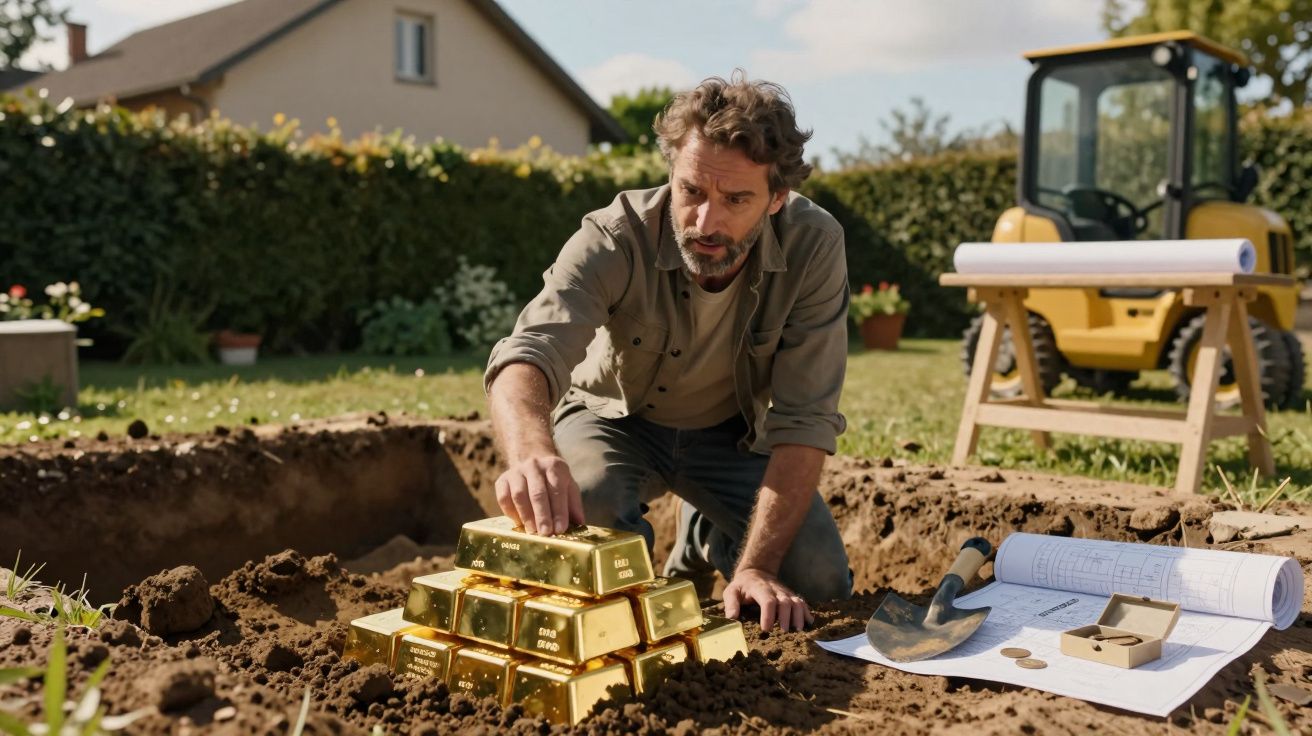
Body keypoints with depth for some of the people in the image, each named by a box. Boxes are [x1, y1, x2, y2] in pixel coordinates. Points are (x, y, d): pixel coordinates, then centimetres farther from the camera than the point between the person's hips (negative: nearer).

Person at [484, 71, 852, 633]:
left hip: (731, 433, 2)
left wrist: (755, 567, -35)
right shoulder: (614, 239, -31)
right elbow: (527, 357, -46)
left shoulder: (813, 245, -27)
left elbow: (804, 418, -27)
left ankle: (705, 538, 19)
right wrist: (533, 454, -69)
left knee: (817, 585, -15)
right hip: (616, 418, -2)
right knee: (580, 508, -34)